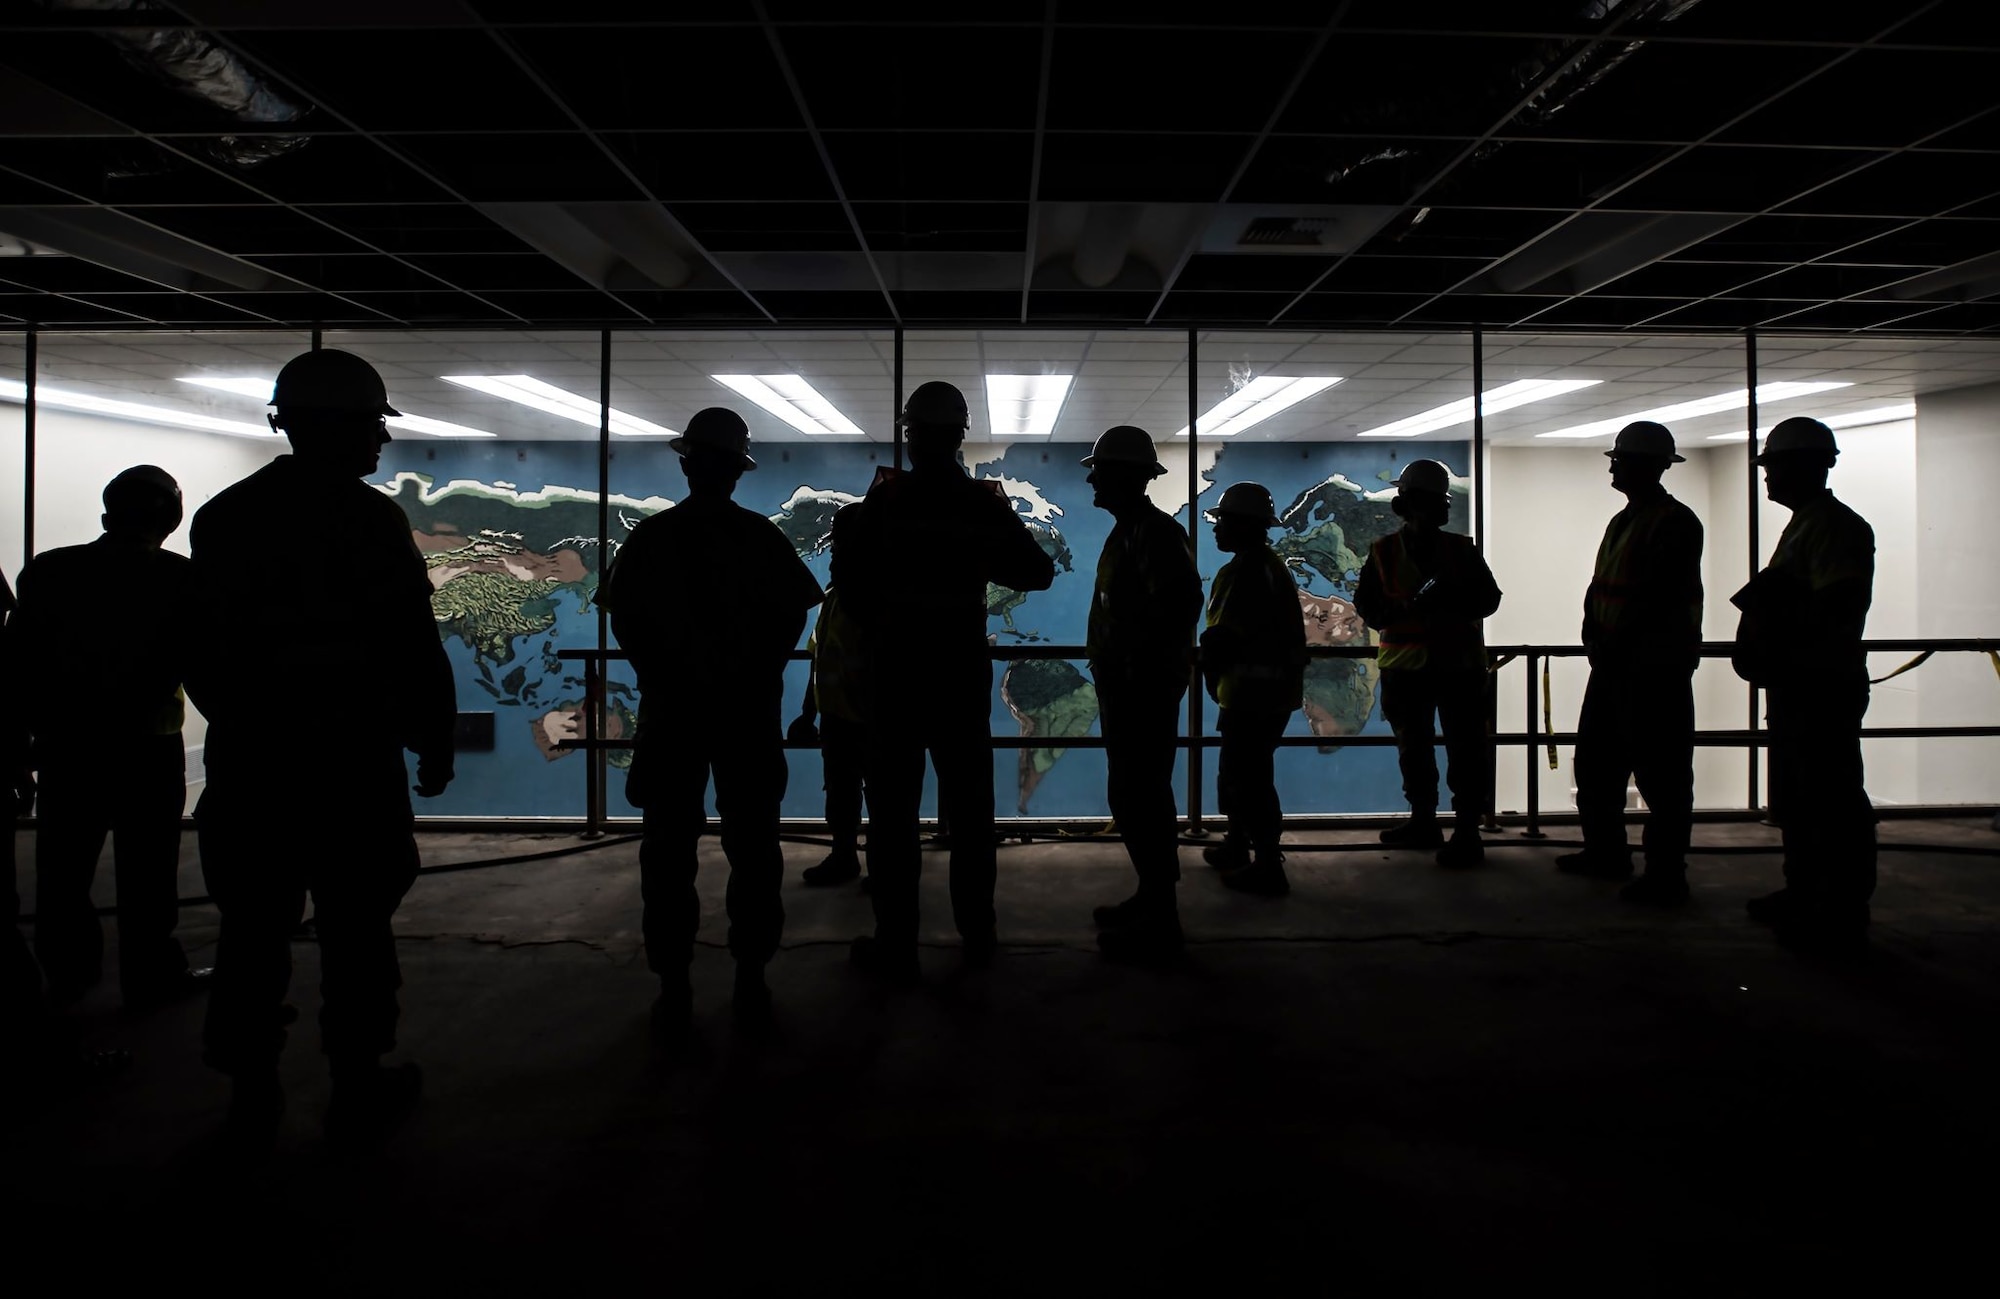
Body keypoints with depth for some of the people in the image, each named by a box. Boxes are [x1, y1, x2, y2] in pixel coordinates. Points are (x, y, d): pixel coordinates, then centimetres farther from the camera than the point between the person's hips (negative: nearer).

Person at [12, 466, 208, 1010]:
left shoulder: (47, 570, 2)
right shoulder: (178, 577, -10)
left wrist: (38, 727, 9)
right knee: (146, 868, 3)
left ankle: (68, 971, 26)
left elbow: (24, 658, 3)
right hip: (147, 744, -4)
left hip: (67, 745, 4)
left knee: (65, 864, 15)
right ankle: (152, 974, 9)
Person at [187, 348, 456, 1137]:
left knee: (254, 928, 12)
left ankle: (252, 1091, 21)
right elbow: (413, 647, -12)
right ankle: (358, 1091, 12)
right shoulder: (372, 520, -10)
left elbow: (200, 648, 11)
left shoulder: (224, 516, 6)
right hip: (352, 756, -5)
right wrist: (434, 740, -2)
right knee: (354, 930, 4)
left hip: (249, 756, 5)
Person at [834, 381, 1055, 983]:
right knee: (969, 808, 12)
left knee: (894, 810, 3)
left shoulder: (885, 499, -8)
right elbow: (1038, 572, 3)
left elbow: (847, 577, -7)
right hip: (964, 674, 3)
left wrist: (875, 629, 9)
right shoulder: (986, 503, -1)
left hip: (896, 673, -2)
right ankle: (978, 935, 19)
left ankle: (895, 945, 5)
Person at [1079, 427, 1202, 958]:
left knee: (1141, 800, -6)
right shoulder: (1128, 531, 16)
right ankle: (1152, 899, 28)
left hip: (1144, 689, -11)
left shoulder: (1155, 533, -16)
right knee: (1134, 798, 16)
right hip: (1125, 686, 11)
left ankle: (1159, 920, 2)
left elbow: (1181, 603, -28)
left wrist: (1150, 668, -23)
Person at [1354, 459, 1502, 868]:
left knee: (1465, 748, -6)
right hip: (1404, 665, 1)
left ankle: (1467, 831, -3)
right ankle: (1423, 822, 26)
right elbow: (1366, 604, 0)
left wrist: (1452, 602, -18)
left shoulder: (1461, 550, 5)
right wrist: (1403, 609, -20)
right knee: (1413, 746, 12)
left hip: (1459, 662, -1)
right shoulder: (1383, 551, 4)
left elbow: (1488, 598, 2)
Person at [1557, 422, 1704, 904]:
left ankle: (1666, 876, 4)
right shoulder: (1622, 520, 16)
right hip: (1613, 663, 10)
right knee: (1595, 761, 17)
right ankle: (1606, 852, 30)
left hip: (1655, 667, -10)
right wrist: (1594, 633, 0)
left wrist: (1617, 645, -18)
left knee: (1660, 774, -4)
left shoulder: (1675, 523, -13)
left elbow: (1664, 601, -21)